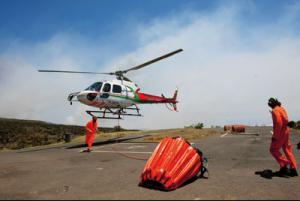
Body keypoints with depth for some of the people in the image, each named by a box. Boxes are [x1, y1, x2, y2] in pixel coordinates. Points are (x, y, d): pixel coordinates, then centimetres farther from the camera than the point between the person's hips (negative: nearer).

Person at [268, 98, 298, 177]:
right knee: (287, 150, 12)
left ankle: (284, 165, -2)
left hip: (280, 133, -9)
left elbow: (278, 123, -25)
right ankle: (293, 169, 15)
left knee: (273, 150, 2)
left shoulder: (275, 110, -17)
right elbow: (285, 120, 16)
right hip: (285, 132, 9)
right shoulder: (281, 109, 12)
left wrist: (275, 136, -21)